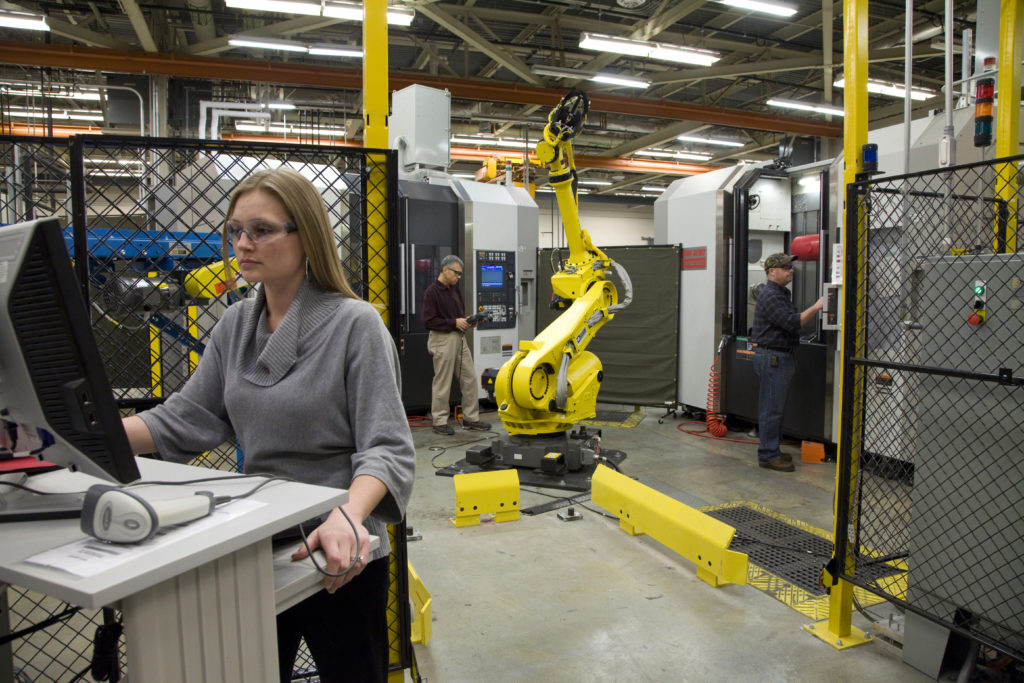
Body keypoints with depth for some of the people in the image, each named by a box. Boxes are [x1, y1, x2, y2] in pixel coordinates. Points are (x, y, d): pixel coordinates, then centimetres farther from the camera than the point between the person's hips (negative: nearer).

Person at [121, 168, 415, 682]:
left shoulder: (355, 323, -16)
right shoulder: (235, 324, 5)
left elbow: (386, 448, -21)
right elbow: (186, 419, 6)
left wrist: (348, 517, -38)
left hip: (340, 561, -5)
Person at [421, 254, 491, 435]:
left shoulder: (454, 289, 14)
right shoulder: (432, 292, -10)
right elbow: (428, 321, -15)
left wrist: (466, 321, 3)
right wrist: (454, 322, -17)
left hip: (459, 338, 8)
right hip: (442, 339, -8)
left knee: (469, 378, 8)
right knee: (442, 382, 0)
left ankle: (471, 418, 18)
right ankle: (440, 422, 12)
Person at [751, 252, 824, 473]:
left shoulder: (782, 293, 19)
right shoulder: (770, 295, -16)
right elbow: (791, 323, -24)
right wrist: (815, 307, -22)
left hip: (783, 356, 11)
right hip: (772, 357, -11)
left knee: (775, 408, 15)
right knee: (772, 409, -7)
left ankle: (772, 450, 23)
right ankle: (768, 455, -1)